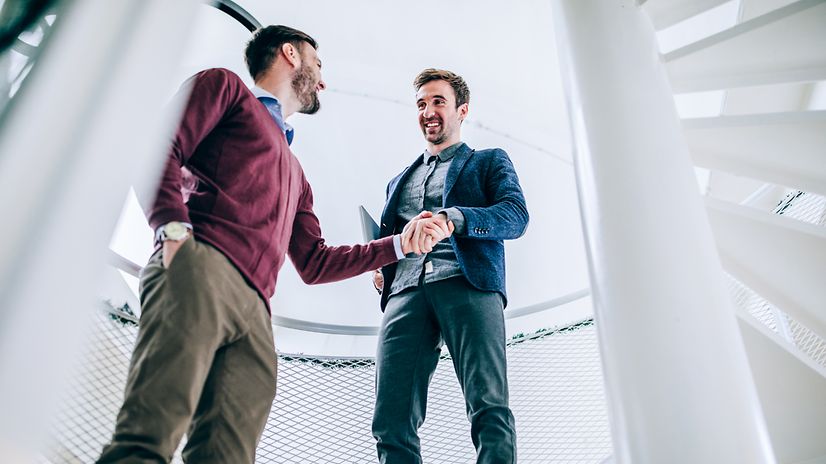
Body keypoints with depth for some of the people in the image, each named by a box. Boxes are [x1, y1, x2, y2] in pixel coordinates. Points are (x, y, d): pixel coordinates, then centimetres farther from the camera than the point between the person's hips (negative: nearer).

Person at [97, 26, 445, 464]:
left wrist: (400, 244, 32)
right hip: (201, 267, -6)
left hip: (256, 312, 6)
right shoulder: (226, 87, 21)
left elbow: (314, 263, 33)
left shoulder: (295, 173, 39)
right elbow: (161, 149, 4)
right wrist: (175, 229, -14)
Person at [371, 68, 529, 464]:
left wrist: (451, 218, -20)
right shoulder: (400, 181, 34)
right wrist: (380, 271, 9)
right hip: (406, 293, 4)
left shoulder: (490, 161, 20)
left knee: (489, 407, -19)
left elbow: (516, 215, 0)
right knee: (392, 420, -10)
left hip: (469, 283, -3)